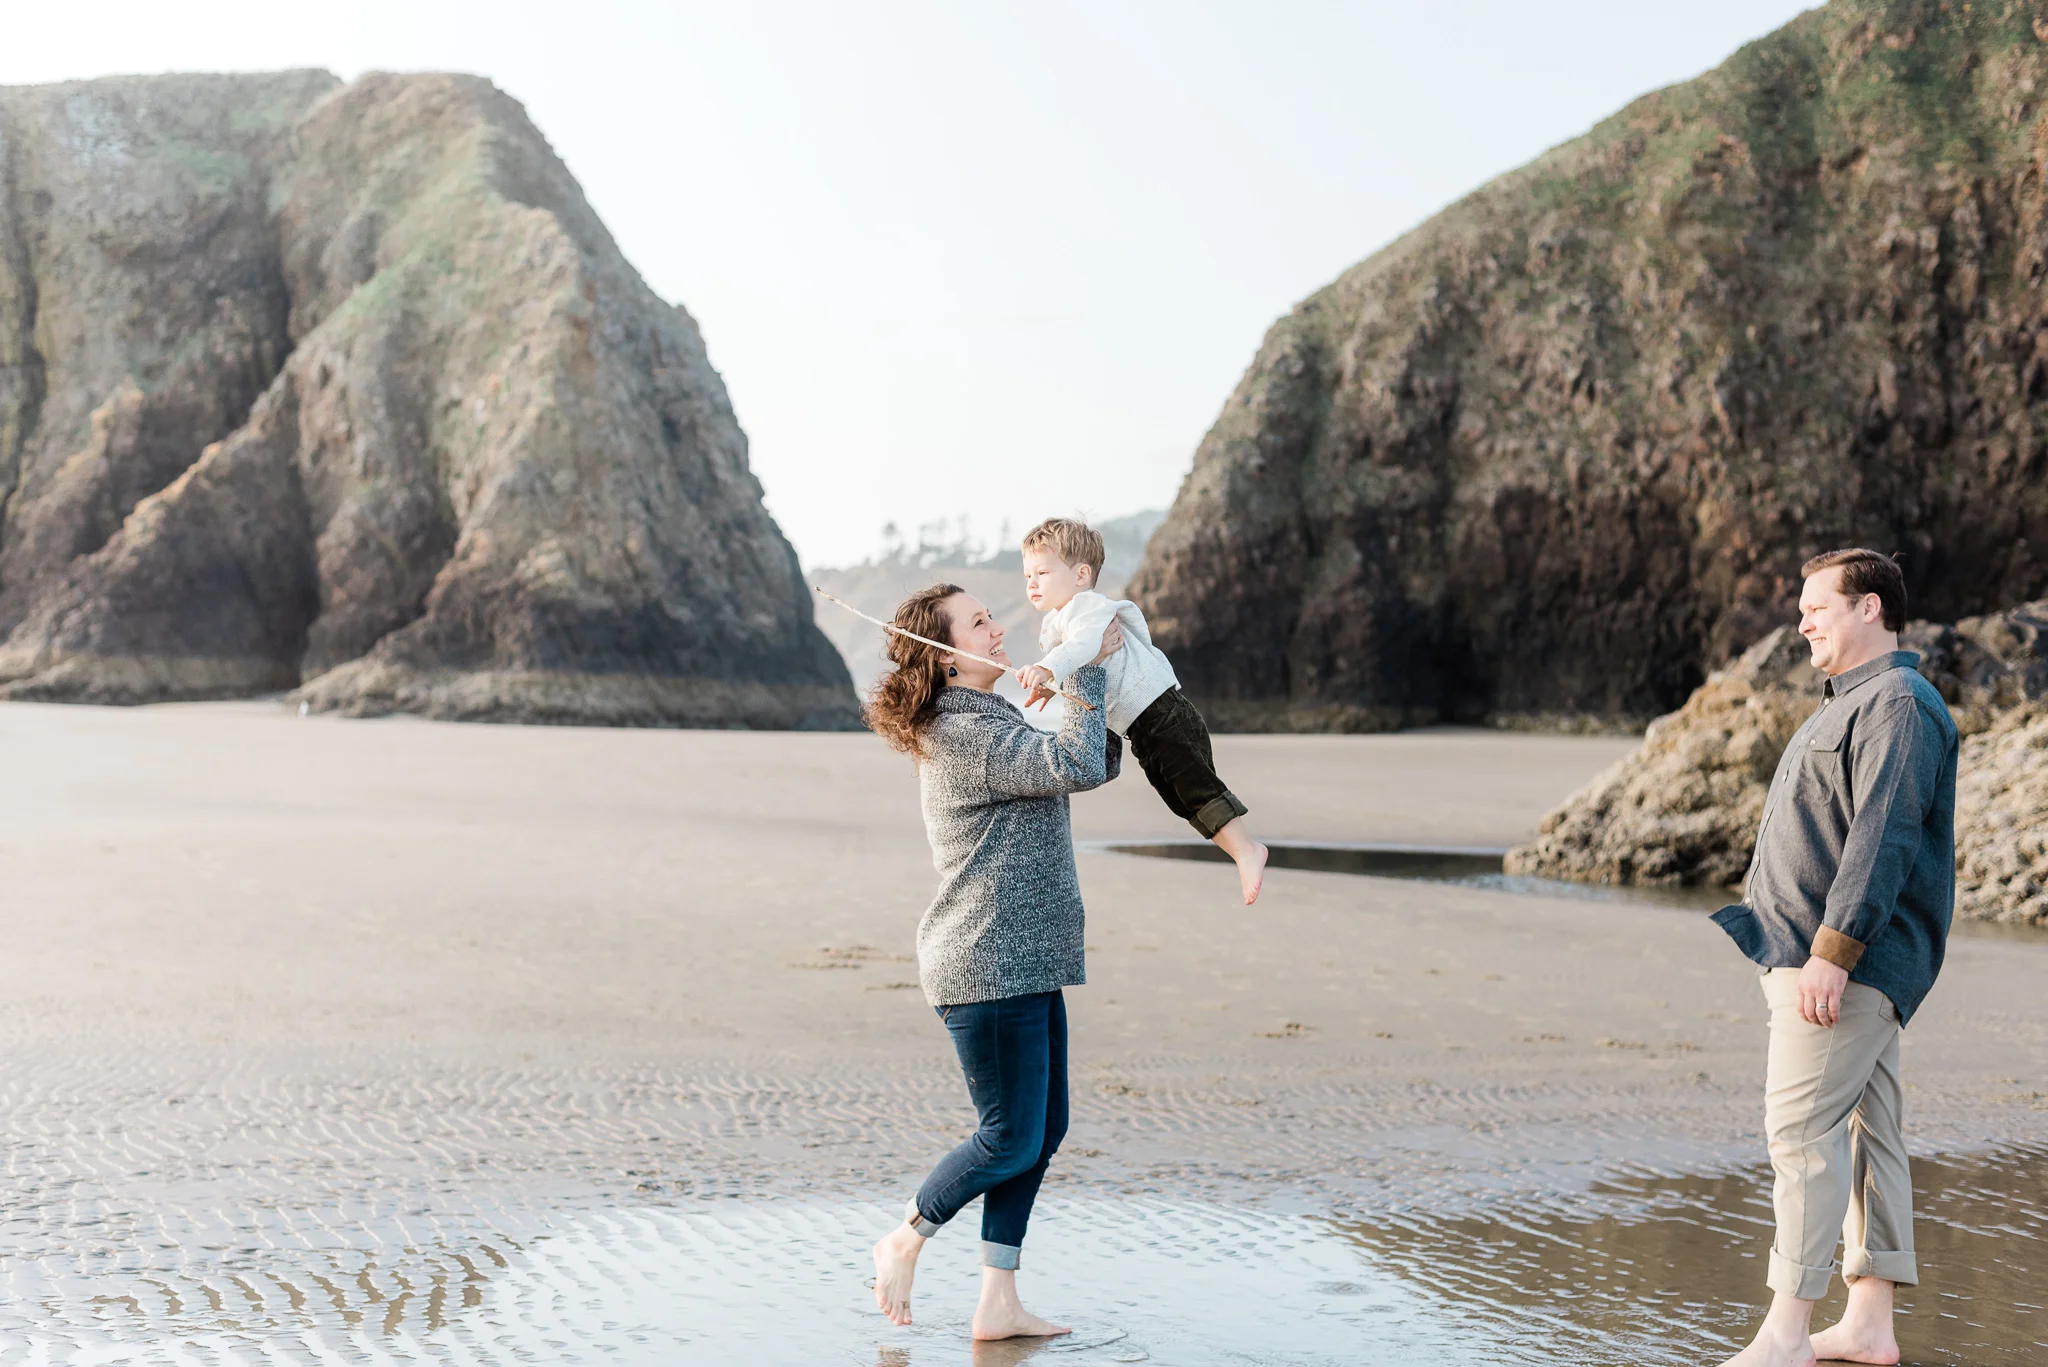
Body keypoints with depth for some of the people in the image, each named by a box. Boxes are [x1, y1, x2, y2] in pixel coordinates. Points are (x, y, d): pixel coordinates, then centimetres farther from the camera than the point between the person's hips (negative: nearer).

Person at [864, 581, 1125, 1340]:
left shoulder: (990, 723, 18)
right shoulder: (966, 735, -15)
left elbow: (1098, 763, 23)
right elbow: (1075, 768, -26)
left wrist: (1105, 728, 3)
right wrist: (1089, 670, -16)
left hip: (1025, 964, 10)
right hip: (989, 966, -10)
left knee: (1044, 1131, 10)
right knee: (1012, 1139, -4)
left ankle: (998, 1303, 14)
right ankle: (904, 1241, 17)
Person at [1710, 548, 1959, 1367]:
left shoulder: (1899, 706, -13)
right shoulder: (1851, 704, 21)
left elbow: (1882, 839, -22)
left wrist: (1832, 951, -26)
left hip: (1852, 962, -11)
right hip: (1817, 957, 11)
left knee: (1802, 1128, -12)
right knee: (1866, 1130, 11)